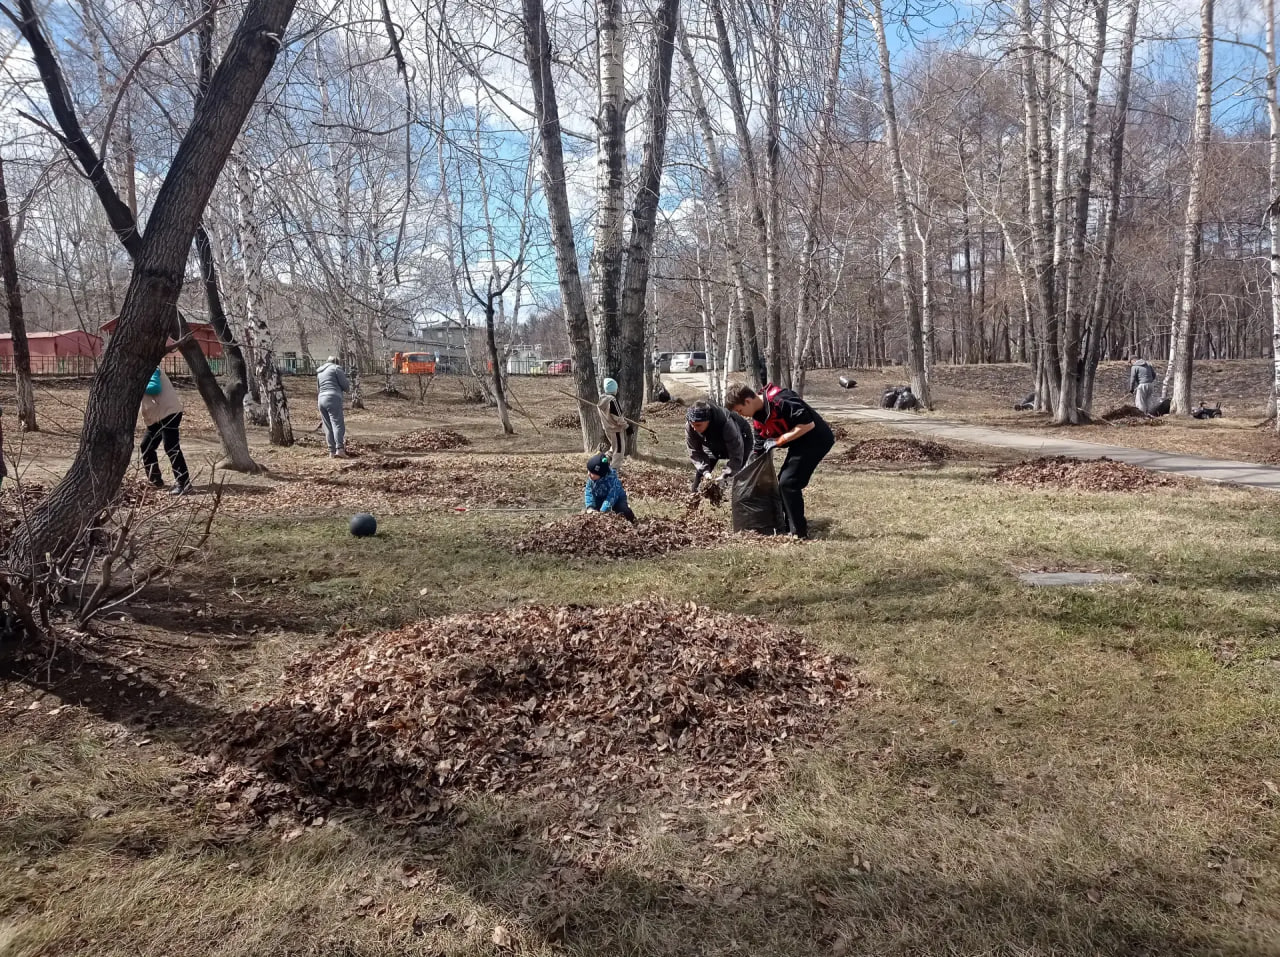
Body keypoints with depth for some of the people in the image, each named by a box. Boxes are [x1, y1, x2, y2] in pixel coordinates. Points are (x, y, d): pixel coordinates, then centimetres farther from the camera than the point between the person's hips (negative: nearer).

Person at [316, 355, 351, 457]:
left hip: (321, 399, 7)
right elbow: (345, 385, -3)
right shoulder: (336, 368, 3)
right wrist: (347, 388, 19)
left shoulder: (319, 372, 24)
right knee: (338, 424, -12)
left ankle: (332, 451, 4)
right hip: (333, 399, -7)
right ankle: (339, 449, -26)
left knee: (328, 427, 7)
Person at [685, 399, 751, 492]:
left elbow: (736, 456, -39)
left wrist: (724, 477, -45)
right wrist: (705, 472, -34)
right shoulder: (689, 427, -32)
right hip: (713, 443, 4)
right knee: (700, 469, -5)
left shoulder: (727, 424, -45)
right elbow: (695, 452, -21)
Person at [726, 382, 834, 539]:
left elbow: (808, 424, -27)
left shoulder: (780, 400, -25)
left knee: (788, 483, -13)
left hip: (816, 439, -10)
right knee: (784, 481, 12)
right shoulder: (758, 417, 5)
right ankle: (788, 526, 22)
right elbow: (759, 449, 13)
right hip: (799, 444, 10)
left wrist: (779, 441, -21)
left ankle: (799, 532, -4)